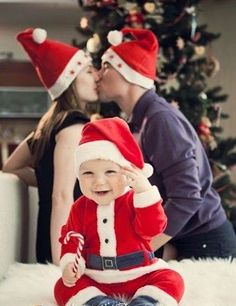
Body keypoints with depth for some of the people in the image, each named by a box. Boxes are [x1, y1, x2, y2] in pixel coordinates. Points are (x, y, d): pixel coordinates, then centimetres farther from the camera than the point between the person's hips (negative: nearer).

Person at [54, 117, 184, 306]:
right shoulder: (80, 207, 1)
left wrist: (144, 191, -32)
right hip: (96, 279, 2)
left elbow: (152, 228, -23)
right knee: (63, 287, -19)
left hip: (139, 275, -2)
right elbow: (71, 240, 5)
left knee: (172, 281, -22)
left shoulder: (134, 200, -7)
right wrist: (69, 264, -16)